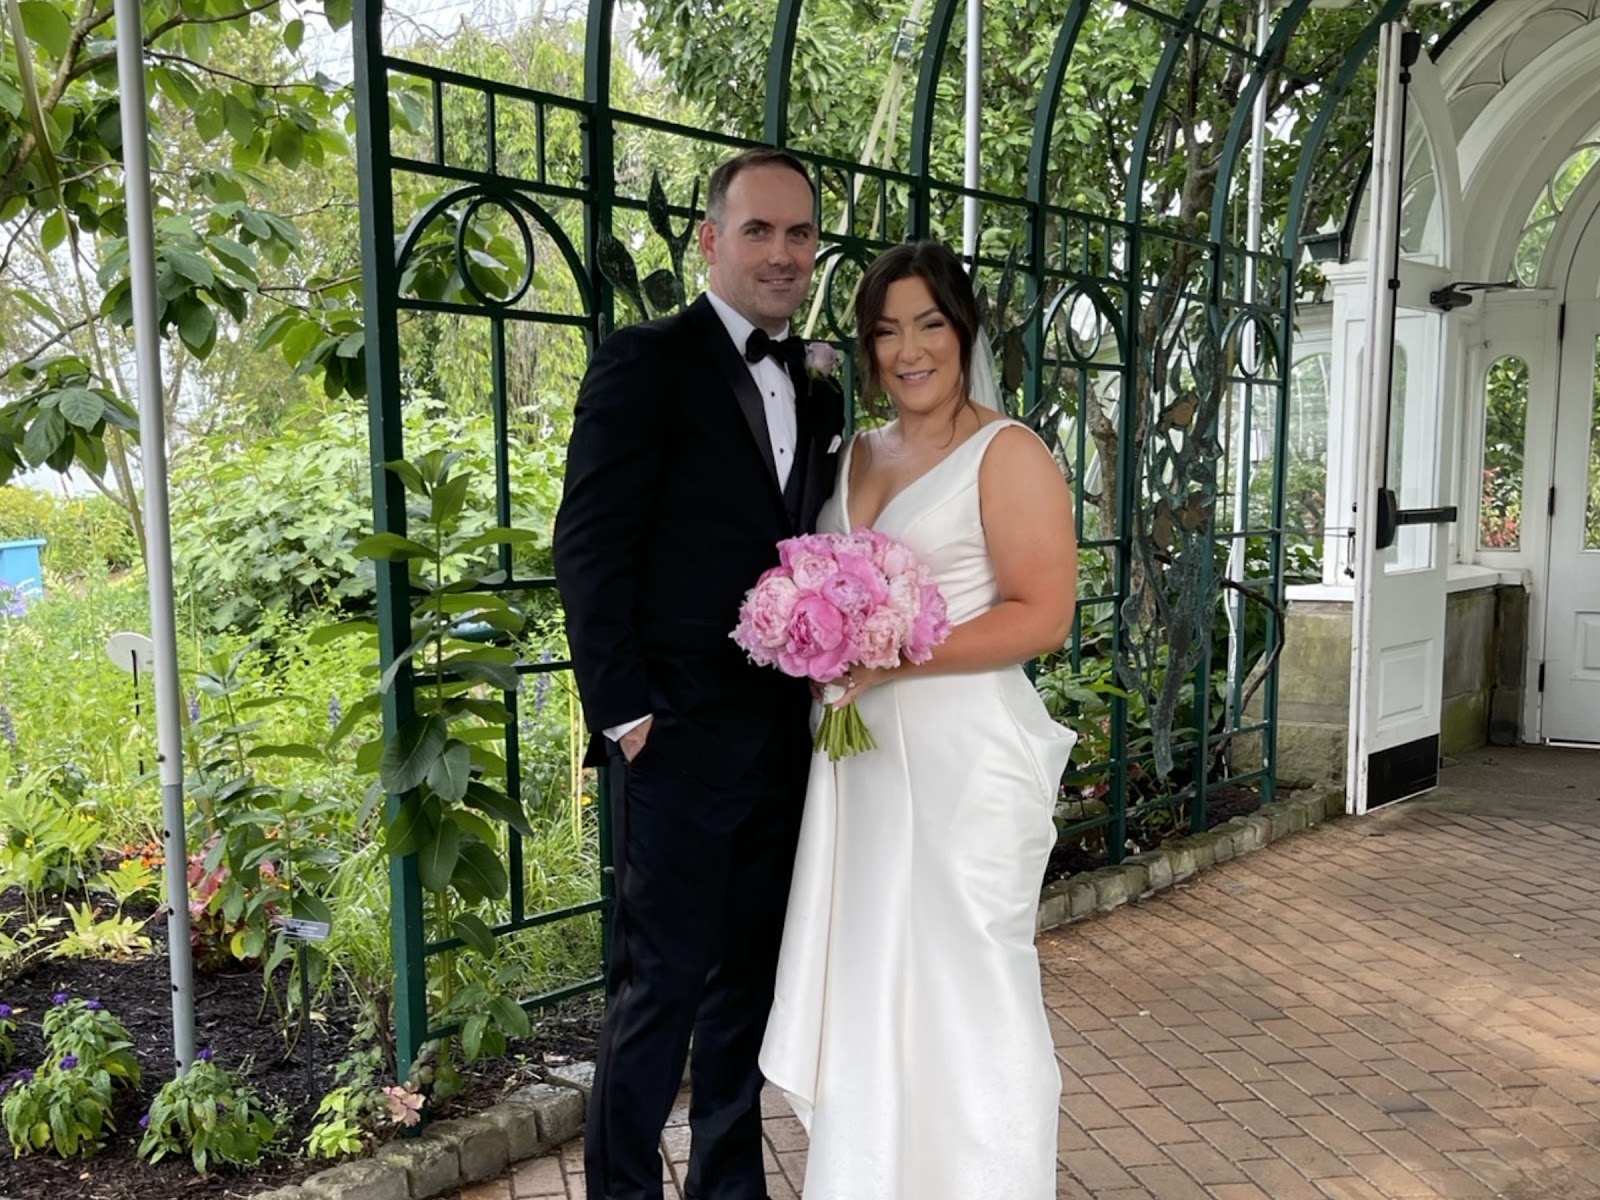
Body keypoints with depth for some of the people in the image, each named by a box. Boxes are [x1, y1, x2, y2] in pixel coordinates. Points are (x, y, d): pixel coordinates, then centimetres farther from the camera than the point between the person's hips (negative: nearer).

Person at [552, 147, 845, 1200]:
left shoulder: (819, 394, 14)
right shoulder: (646, 362, -6)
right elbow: (591, 548, -11)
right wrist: (625, 712, -14)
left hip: (786, 737, 6)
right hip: (681, 733, -6)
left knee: (752, 973, 16)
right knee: (664, 980, 3)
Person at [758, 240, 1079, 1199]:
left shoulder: (1007, 452, -7)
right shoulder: (858, 454, 14)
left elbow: (1044, 616, -15)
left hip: (967, 757, -6)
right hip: (860, 754, 7)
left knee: (966, 989, 5)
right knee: (869, 981, 15)